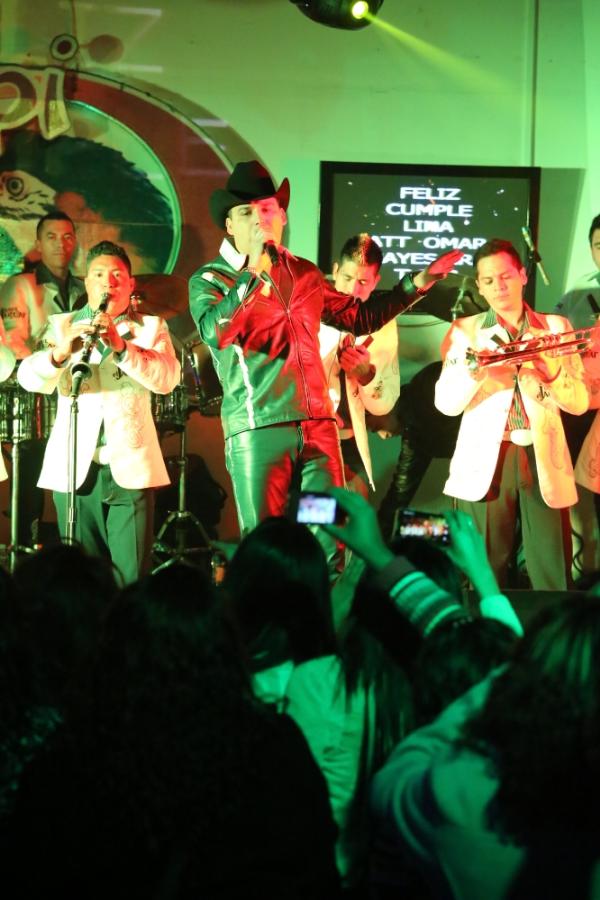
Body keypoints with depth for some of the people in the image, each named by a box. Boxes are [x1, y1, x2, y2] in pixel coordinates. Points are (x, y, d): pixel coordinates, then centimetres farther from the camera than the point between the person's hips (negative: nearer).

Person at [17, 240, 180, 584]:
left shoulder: (151, 327, 11)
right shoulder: (62, 325, 12)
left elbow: (168, 378, -7)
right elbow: (30, 378, -5)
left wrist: (121, 346, -22)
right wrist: (62, 351, -26)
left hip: (131, 468, -1)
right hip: (74, 468, 1)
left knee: (132, 579, -8)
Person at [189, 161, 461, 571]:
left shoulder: (304, 273, 17)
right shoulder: (210, 280, 2)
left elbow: (360, 318, 28)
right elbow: (215, 331, -19)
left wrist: (417, 284, 25)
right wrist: (254, 271, -18)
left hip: (318, 426, 4)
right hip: (257, 430, -4)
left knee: (329, 545, 2)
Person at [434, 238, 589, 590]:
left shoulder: (555, 327, 10)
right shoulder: (465, 331, 7)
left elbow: (580, 402, 2)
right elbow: (446, 403, -5)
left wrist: (552, 370, -17)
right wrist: (474, 368, -24)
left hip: (544, 457, 1)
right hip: (486, 459, -1)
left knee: (553, 579, -1)